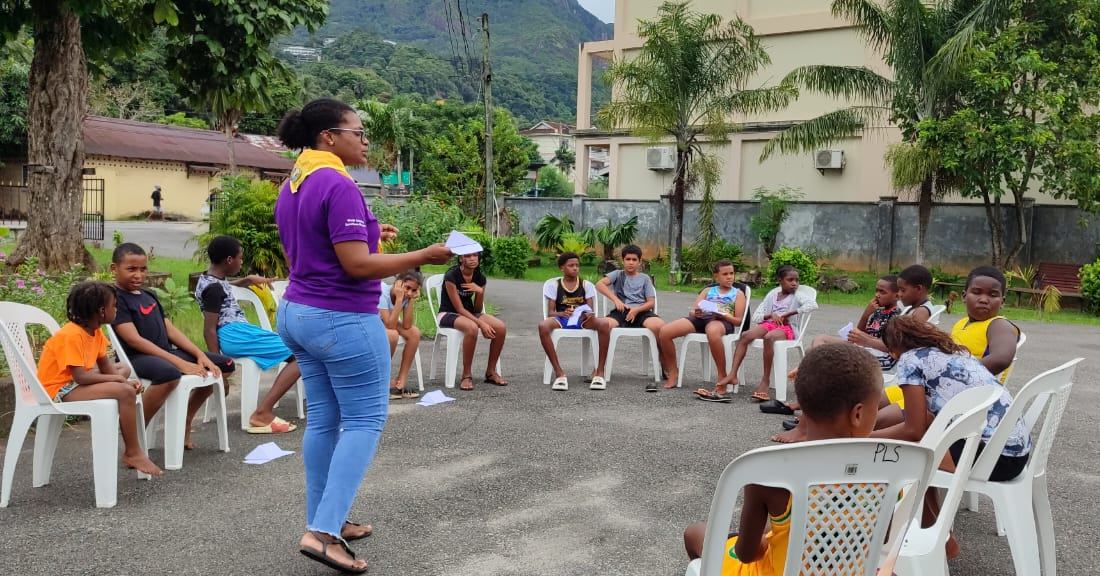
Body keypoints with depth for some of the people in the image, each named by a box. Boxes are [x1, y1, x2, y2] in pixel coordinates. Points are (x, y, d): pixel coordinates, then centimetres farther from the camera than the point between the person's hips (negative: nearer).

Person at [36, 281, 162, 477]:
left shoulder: (96, 331, 5)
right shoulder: (71, 335, -23)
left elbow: (104, 364, 9)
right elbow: (80, 376, -29)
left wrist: (124, 380, -9)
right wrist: (118, 379, -19)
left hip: (75, 382, 10)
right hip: (61, 389, -10)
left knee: (124, 368, 19)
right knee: (125, 392, -25)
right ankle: (132, 453, -13)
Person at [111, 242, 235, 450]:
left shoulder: (149, 295, 18)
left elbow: (170, 329, 15)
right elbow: (134, 340, -17)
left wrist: (200, 355, -1)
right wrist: (180, 363, -24)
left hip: (166, 352, 9)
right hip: (136, 358, -9)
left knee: (225, 365, 6)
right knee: (169, 374, -42)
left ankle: (185, 422, 16)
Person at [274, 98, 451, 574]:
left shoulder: (291, 187, 11)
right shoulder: (338, 185, -19)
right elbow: (357, 265, -23)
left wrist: (367, 235, 18)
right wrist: (423, 256, -15)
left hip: (298, 313, 9)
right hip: (342, 320, -9)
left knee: (322, 419, 15)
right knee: (364, 421, 0)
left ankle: (323, 521, 23)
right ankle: (322, 531, -4)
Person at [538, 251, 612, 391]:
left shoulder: (587, 285, 11)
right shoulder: (553, 284, 7)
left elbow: (591, 310, 4)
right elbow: (550, 313, 0)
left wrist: (588, 315, -21)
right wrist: (562, 314, -23)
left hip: (583, 320, 1)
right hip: (561, 319, -1)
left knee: (604, 324, -32)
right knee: (543, 326, -36)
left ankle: (599, 372, -25)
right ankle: (559, 373, -31)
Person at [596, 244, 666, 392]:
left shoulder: (645, 278, 20)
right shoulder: (618, 274, 16)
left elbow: (651, 302, 10)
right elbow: (599, 284, -2)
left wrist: (636, 310, -9)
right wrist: (615, 299, -15)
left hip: (641, 312, 1)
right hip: (621, 311, -1)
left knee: (660, 325, -33)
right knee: (604, 324, -35)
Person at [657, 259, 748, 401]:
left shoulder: (738, 294, 21)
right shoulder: (707, 291, 29)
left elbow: (738, 321, 10)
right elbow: (692, 311, 18)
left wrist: (724, 315, -11)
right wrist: (697, 313, -7)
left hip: (723, 321, -4)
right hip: (701, 318, 4)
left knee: (712, 332, -46)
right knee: (665, 331, -19)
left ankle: (722, 382, -36)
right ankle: (673, 372, 3)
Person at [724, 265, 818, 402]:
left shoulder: (797, 295, 7)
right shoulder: (772, 294, 18)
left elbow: (813, 305, -15)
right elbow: (756, 317, 13)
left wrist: (788, 314, -15)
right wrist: (771, 315, -8)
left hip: (786, 328, -4)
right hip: (769, 324, 4)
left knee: (768, 337, -38)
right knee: (745, 335, -24)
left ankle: (765, 381, -33)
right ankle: (733, 375, -31)